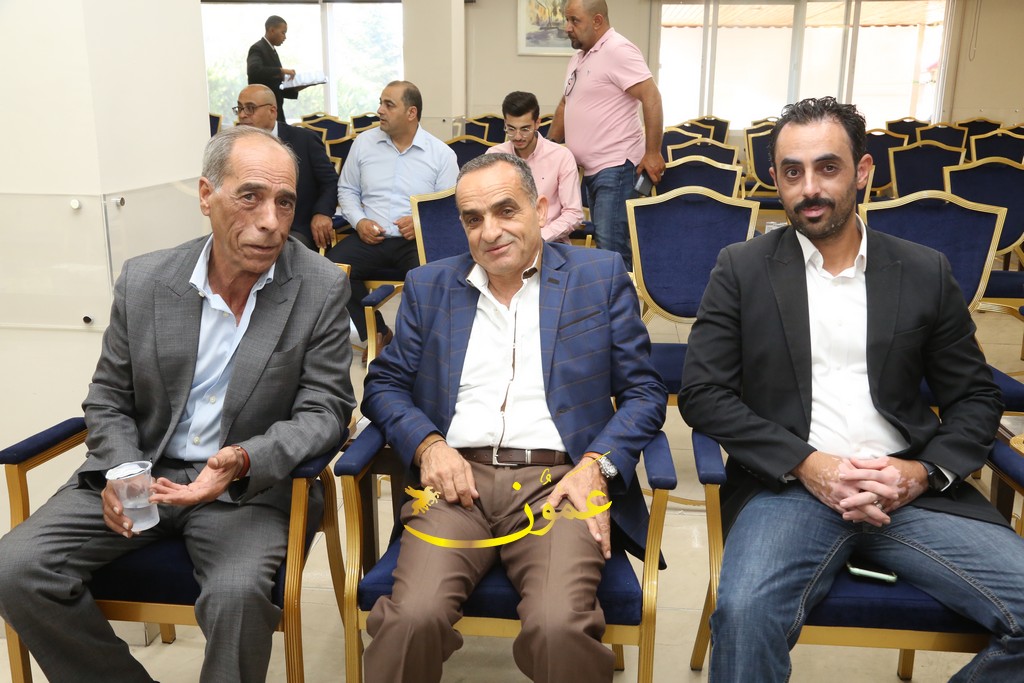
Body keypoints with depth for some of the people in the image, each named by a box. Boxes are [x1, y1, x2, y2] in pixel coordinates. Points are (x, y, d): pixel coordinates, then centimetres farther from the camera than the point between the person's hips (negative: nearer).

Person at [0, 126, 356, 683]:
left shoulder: (322, 288, -8)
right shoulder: (143, 281, 0)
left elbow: (323, 409, -8)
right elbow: (108, 402, 8)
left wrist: (241, 462, -25)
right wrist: (120, 475, -12)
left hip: (250, 486, -3)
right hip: (139, 472, 4)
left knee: (237, 592, -31)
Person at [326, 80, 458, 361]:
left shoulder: (441, 154, 3)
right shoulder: (364, 142, 11)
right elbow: (347, 190, 17)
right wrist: (359, 221, -2)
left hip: (418, 242, -3)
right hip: (371, 239, 3)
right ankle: (376, 332, -2)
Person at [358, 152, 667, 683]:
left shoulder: (600, 276, 11)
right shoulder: (429, 286, 17)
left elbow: (644, 392, 8)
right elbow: (384, 384, 15)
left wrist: (598, 466, -9)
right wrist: (427, 444, -5)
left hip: (559, 479, -1)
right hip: (457, 478, 2)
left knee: (558, 625, -28)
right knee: (413, 616, -25)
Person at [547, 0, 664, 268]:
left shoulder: (618, 51, -13)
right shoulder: (580, 57, 16)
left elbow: (652, 97, -19)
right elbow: (565, 104, 26)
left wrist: (652, 153, -21)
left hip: (615, 167, -9)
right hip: (591, 168, 9)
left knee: (611, 245, -13)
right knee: (602, 241, 13)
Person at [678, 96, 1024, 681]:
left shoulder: (926, 272, 12)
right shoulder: (742, 270, 6)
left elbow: (976, 398, 13)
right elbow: (703, 393, -1)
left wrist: (924, 473, -6)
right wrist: (806, 464, -11)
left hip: (909, 486, 3)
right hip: (789, 486, -2)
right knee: (745, 612, -32)